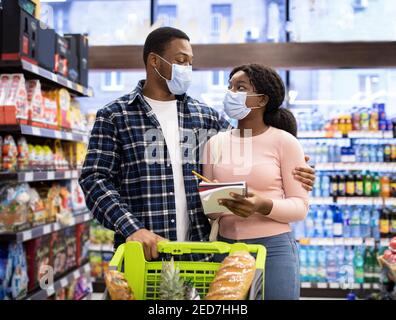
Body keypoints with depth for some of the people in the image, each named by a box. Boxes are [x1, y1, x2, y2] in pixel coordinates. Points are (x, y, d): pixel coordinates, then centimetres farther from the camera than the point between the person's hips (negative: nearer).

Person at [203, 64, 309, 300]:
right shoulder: (215, 142, 7)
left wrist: (263, 206, -22)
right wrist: (214, 204, -15)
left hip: (273, 248, -3)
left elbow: (300, 205, -6)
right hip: (226, 247, 3)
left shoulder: (284, 141, -4)